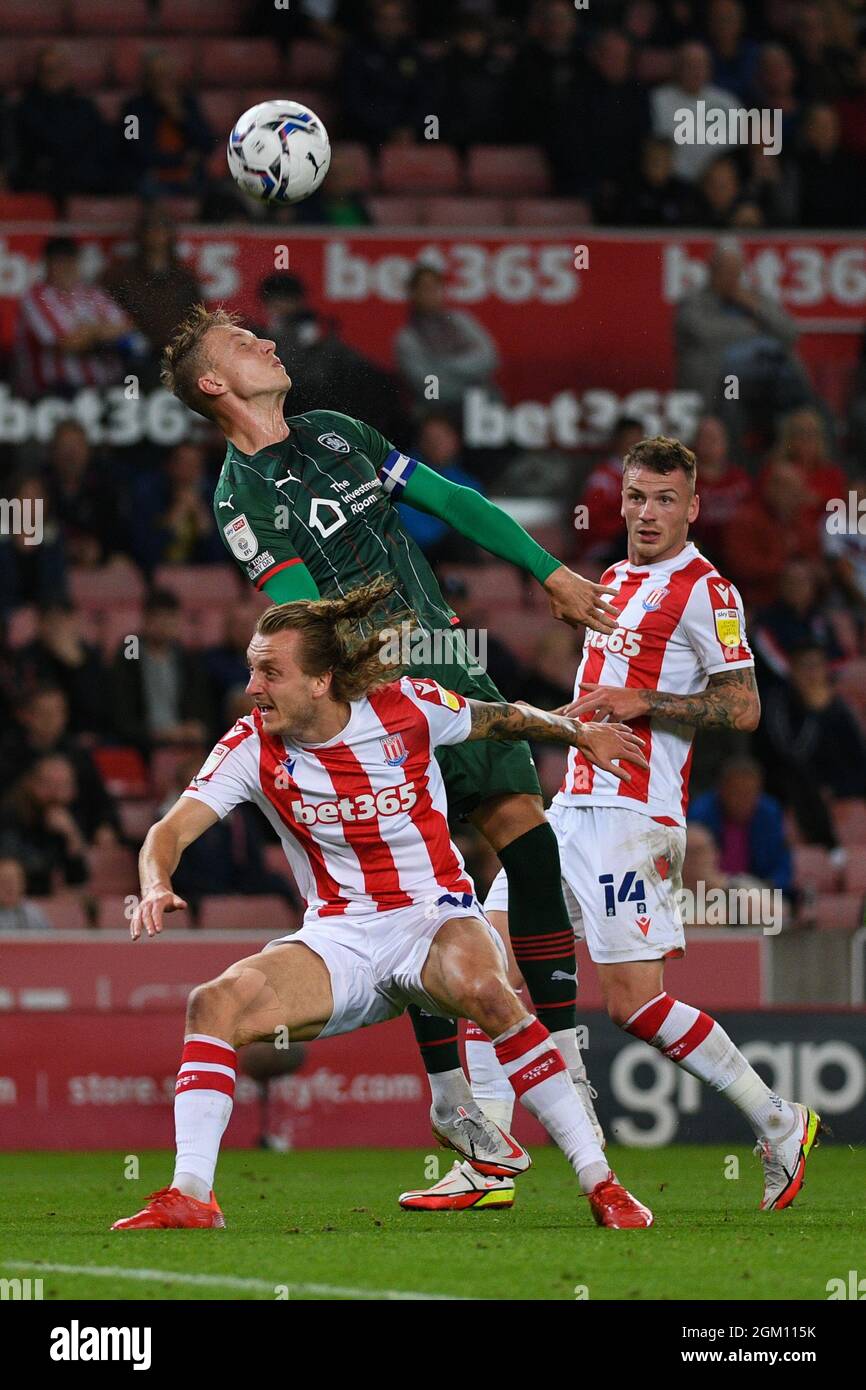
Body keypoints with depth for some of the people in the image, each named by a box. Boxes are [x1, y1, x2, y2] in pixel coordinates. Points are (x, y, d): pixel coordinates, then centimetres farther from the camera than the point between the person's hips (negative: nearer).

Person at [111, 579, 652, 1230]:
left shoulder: (409, 707, -8)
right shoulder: (252, 748, -6)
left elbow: (499, 718, 12)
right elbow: (170, 832, -12)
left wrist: (580, 733, 21)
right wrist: (157, 886, -33)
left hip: (437, 919, -2)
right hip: (340, 943, 2)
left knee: (484, 989, -36)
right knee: (215, 1003, -24)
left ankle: (601, 1184, -32)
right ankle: (190, 1196, -22)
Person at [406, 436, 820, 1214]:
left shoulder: (705, 593, -7)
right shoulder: (614, 582, 19)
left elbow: (742, 708, -13)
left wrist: (640, 703, -17)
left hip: (633, 817, -9)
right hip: (572, 808, 9)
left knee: (635, 1001, -12)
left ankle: (779, 1126, 3)